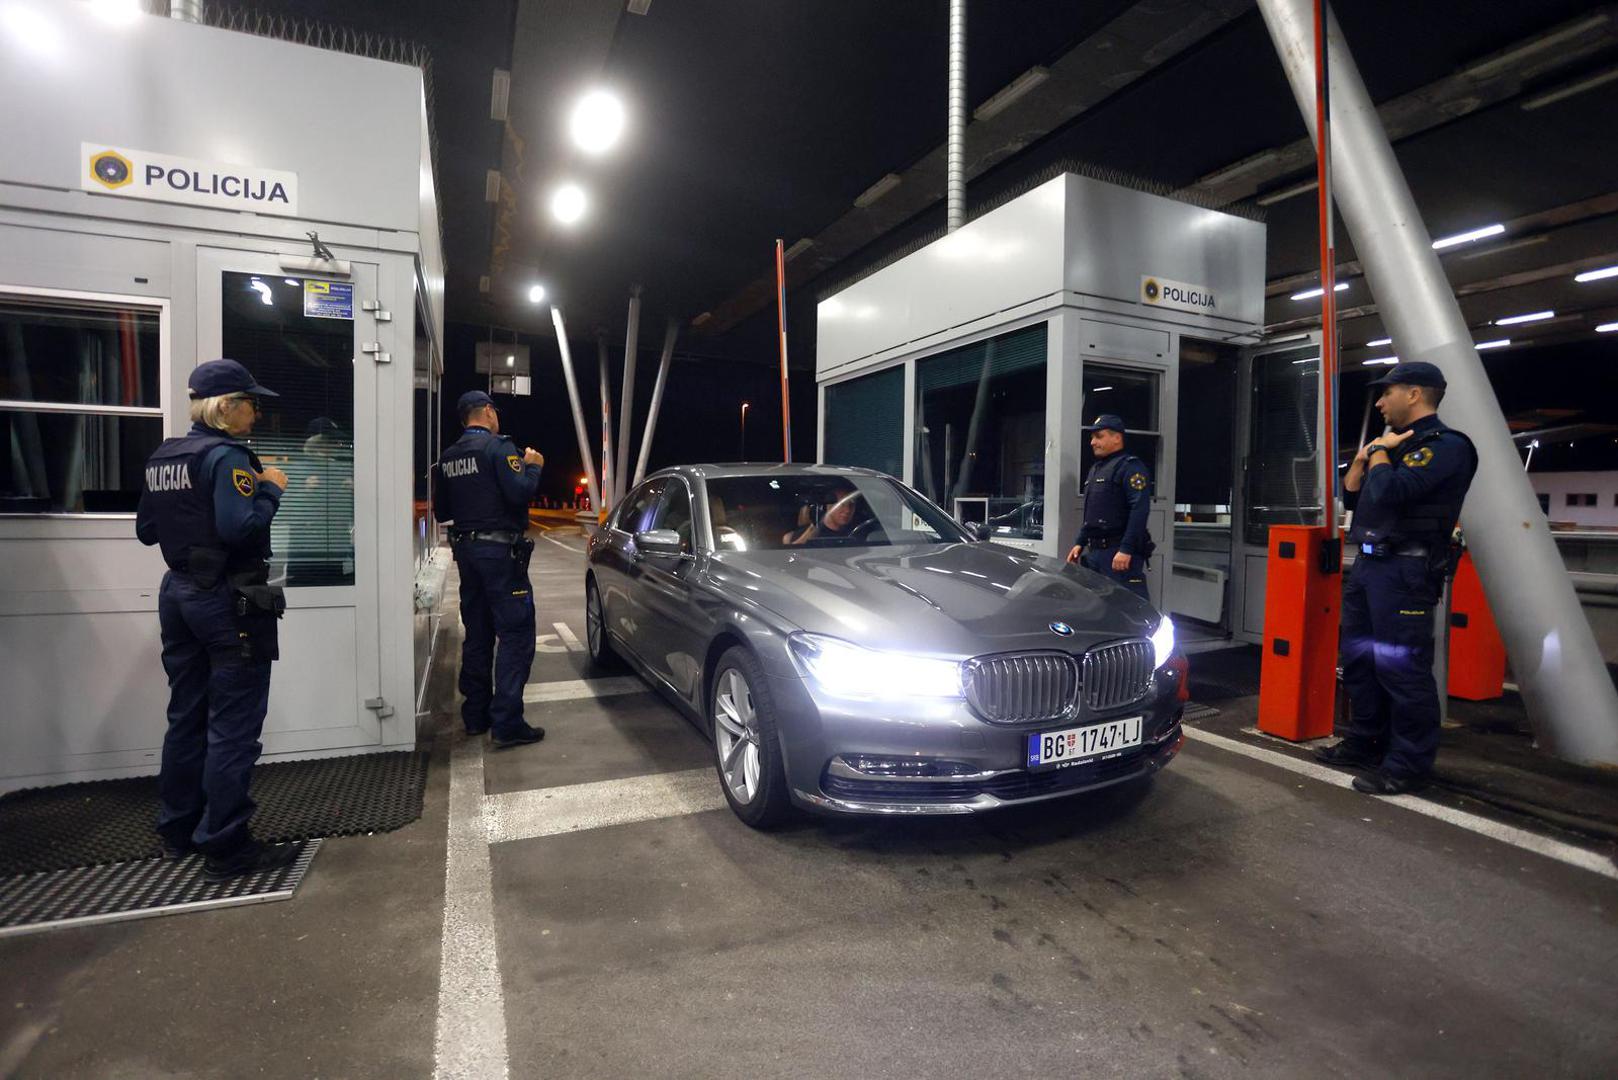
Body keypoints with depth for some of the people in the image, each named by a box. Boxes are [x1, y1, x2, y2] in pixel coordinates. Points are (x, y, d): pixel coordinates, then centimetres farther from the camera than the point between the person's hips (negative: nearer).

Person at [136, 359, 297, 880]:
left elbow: (146, 530, 16)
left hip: (179, 595, 9)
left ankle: (178, 830, 30)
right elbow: (240, 527, -27)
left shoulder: (161, 457, 11)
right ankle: (224, 846, 5)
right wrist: (270, 488, -13)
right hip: (229, 602, -9)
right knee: (233, 725, -2)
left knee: (187, 716, 18)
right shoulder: (227, 456, -16)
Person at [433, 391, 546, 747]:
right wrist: (532, 465, -4)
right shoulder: (499, 447, -10)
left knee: (477, 635, 15)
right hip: (500, 551, -8)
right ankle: (507, 724, -8)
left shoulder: (448, 458, 12)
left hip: (466, 550, 8)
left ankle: (475, 716, 21)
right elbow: (520, 492, -21)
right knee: (515, 636, -5)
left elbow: (441, 511, 17)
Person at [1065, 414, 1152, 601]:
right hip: (1093, 551, 10)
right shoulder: (1095, 469, 22)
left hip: (1119, 553, -9)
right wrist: (1080, 543, 20)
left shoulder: (1131, 466, -8)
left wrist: (1126, 549, -25)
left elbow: (1139, 510, -19)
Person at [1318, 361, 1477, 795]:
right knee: (1359, 658, 14)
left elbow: (1391, 491, -25)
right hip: (1368, 564, 10)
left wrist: (1379, 452, -7)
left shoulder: (1445, 445, -10)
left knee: (1400, 666, -7)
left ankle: (1409, 764, 2)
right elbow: (1351, 497, 20)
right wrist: (1364, 456, 6)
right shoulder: (1398, 444, 19)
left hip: (1404, 569, -10)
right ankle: (1364, 743, 25)